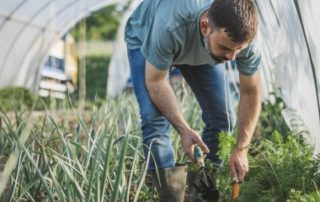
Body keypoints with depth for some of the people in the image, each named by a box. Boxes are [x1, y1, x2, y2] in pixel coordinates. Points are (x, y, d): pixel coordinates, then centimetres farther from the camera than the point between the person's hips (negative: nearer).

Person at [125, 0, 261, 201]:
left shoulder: (244, 37, -35)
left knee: (223, 118, -5)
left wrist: (241, 148, -21)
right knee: (155, 117, -23)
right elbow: (155, 81, -31)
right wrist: (183, 129, -38)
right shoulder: (170, 27, -48)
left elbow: (251, 93, -18)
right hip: (145, 40, -3)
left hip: (201, 48, 4)